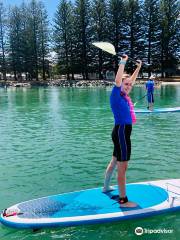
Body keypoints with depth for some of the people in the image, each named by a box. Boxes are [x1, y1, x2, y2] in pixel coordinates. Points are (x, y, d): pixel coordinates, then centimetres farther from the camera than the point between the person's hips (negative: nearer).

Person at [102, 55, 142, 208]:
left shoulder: (124, 96, 10)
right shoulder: (116, 96, -11)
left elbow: (132, 80, 23)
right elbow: (117, 81, -27)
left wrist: (139, 67, 25)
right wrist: (123, 63, -27)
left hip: (123, 133, 10)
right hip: (121, 133, -10)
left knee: (115, 162, 21)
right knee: (123, 167, -5)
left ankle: (106, 187, 38)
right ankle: (123, 200, 2)